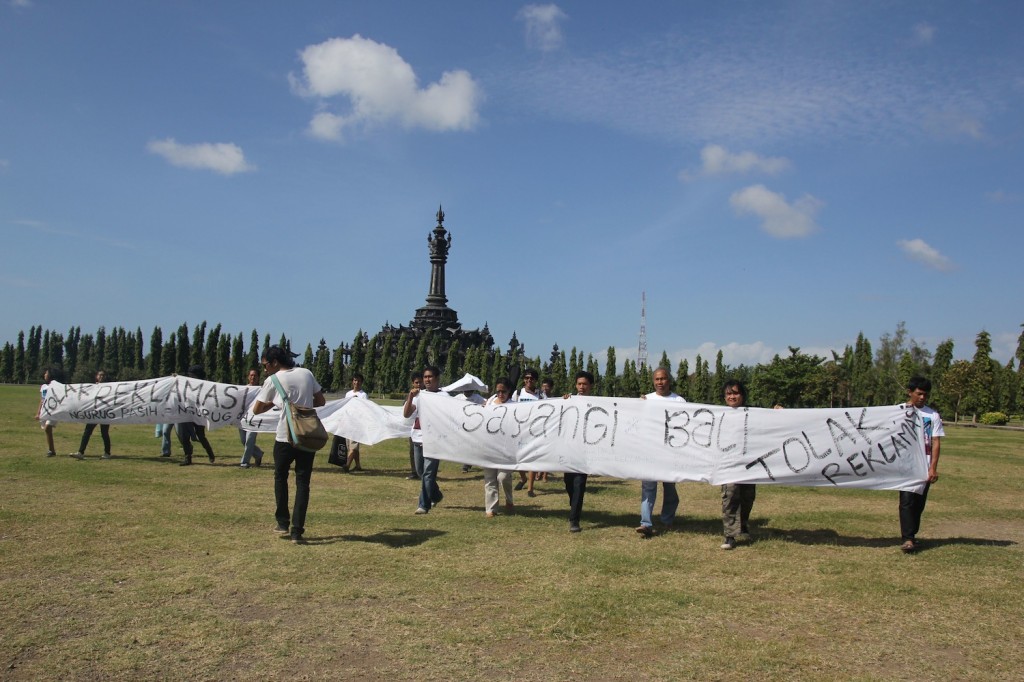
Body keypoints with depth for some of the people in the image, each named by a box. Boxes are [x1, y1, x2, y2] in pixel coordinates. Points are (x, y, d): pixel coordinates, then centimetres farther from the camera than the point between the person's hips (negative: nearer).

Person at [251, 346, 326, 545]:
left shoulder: (273, 380, -3)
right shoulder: (306, 373, 8)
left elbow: (256, 410, 2)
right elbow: (321, 401, 13)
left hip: (285, 437, -3)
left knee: (280, 477, 20)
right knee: (302, 482, 5)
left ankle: (283, 523, 23)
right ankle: (297, 531, 1)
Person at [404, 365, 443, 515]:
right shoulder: (418, 395, 8)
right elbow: (406, 414, 0)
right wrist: (410, 397, -12)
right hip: (418, 439, 6)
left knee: (428, 473, -9)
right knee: (421, 471, 17)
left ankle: (424, 505, -5)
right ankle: (436, 496, 38)